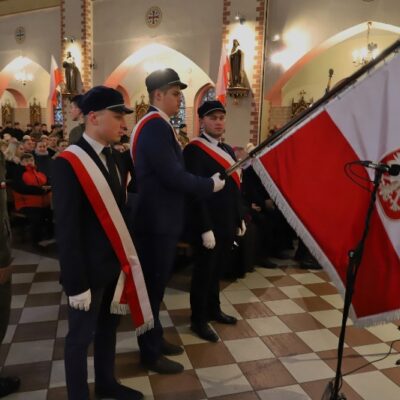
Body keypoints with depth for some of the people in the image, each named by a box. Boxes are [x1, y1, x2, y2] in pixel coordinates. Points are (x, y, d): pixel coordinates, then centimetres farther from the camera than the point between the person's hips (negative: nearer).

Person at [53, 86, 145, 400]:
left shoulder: (115, 159, 5)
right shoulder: (69, 163, -18)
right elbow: (67, 229, -18)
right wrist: (76, 282, -17)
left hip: (115, 262, 7)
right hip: (90, 268, -7)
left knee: (109, 326, 22)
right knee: (81, 336, 11)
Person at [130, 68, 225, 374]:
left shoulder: (157, 125, 14)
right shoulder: (155, 125, -19)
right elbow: (172, 176, -24)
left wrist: (205, 181, 5)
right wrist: (211, 184, -11)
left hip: (160, 218, 10)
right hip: (156, 221, -10)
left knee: (157, 281, 19)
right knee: (153, 283, 3)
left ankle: (154, 339, 36)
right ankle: (151, 353, 21)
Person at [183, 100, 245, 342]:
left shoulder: (228, 150, 13)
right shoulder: (194, 150, -14)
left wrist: (240, 218, 14)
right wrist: (205, 228, -22)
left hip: (228, 223, 8)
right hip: (209, 225, -7)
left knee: (218, 270, 19)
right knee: (205, 271, 6)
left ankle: (213, 309, 37)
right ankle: (199, 320, 22)